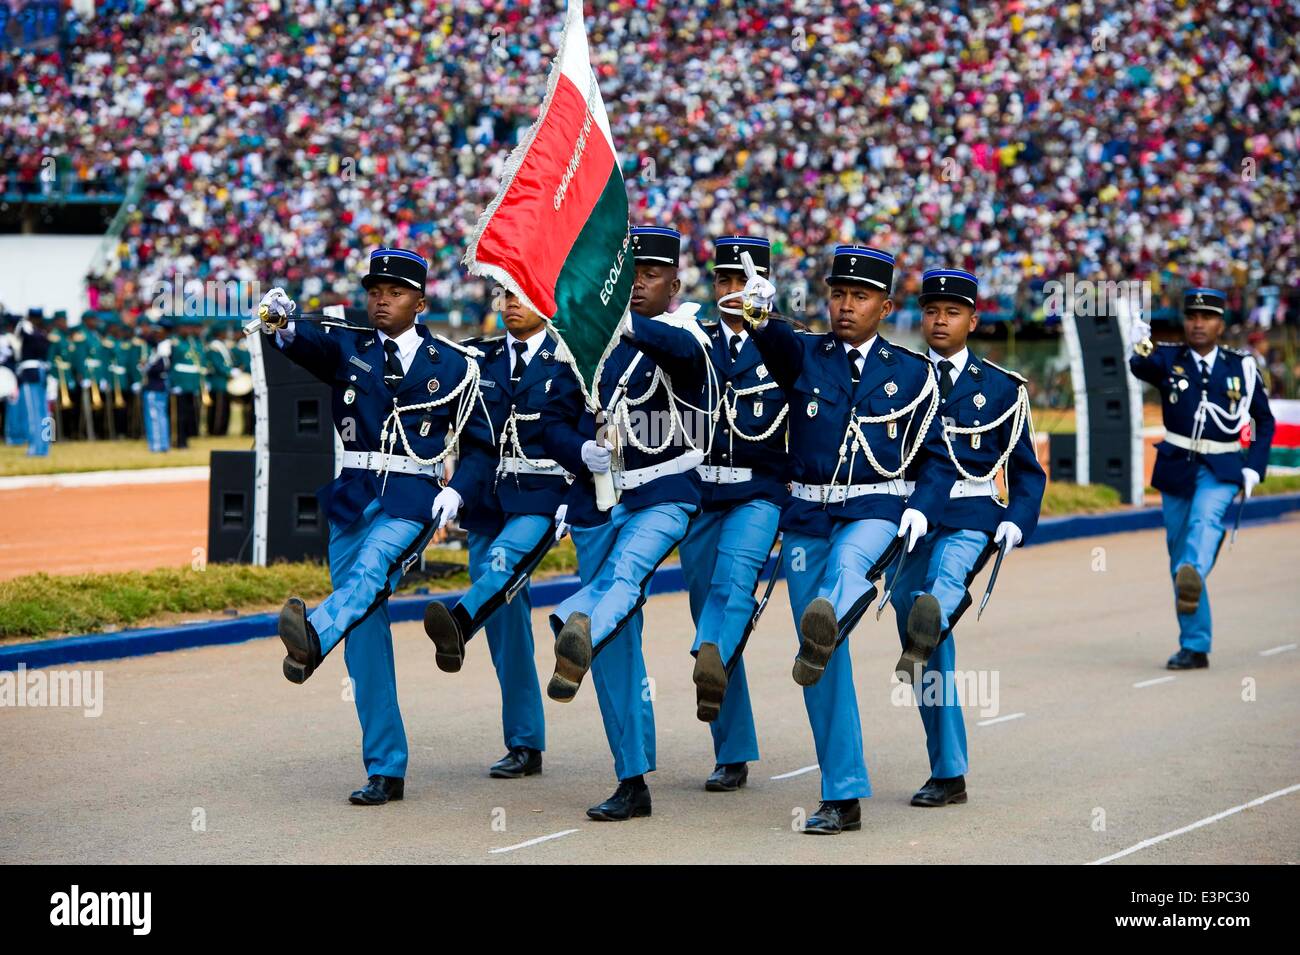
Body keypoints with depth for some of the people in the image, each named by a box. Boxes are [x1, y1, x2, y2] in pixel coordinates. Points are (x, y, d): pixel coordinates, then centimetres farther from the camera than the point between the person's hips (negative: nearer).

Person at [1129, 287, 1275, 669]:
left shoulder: (1242, 367, 2)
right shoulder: (1168, 359, -1)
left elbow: (1264, 420, 12)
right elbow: (1143, 366, -26)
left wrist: (1254, 467, -1)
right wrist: (1140, 349, -50)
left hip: (1221, 470, -2)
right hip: (1177, 467, 2)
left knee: (1206, 518, -33)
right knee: (1178, 559, 4)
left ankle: (1192, 578, -60)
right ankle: (1195, 647, 12)